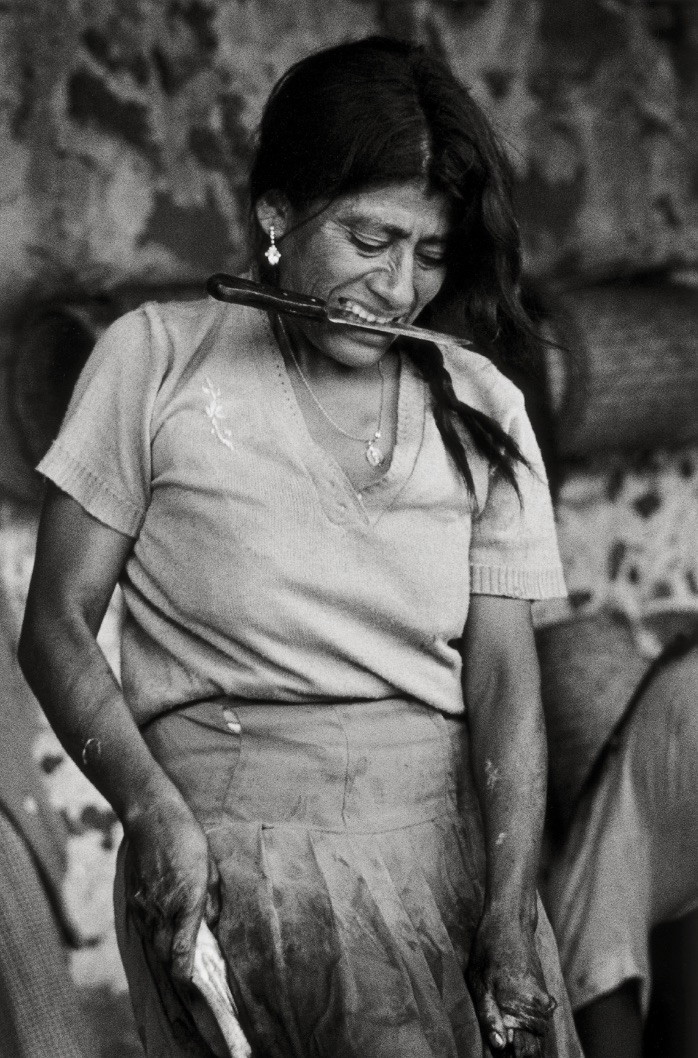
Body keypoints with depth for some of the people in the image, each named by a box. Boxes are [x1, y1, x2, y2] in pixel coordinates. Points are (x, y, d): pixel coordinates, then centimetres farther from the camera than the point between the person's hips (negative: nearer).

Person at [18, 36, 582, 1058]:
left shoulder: (480, 409, 12)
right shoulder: (159, 360, 3)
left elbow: (503, 669, 5)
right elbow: (56, 624, 3)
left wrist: (510, 914, -8)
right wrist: (153, 810, -13)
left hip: (448, 829, 4)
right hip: (234, 827, -4)